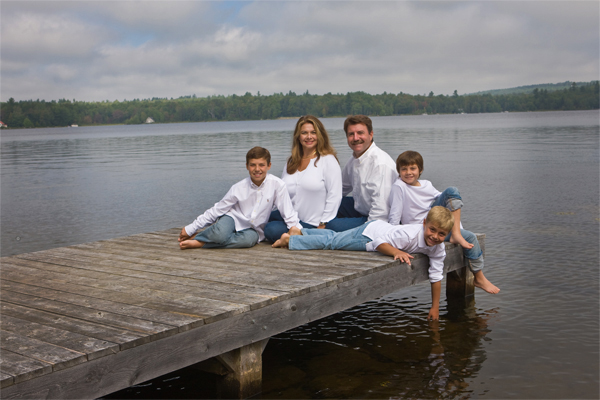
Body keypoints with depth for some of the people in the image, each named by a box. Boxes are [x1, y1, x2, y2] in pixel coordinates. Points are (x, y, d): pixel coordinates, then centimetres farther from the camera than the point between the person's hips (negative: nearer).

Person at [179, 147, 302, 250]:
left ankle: (198, 243, -27)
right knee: (220, 234, -37)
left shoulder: (277, 185, -14)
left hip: (253, 229, 1)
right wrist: (190, 228, -3)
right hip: (233, 219, -1)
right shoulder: (239, 188, -10)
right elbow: (216, 210, -3)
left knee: (249, 239, -37)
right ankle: (196, 237, -5)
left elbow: (288, 213, -7)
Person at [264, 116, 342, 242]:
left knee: (273, 230, -25)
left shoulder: (328, 160, -6)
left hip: (311, 224, -7)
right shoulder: (291, 162, 15)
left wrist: (323, 225, -15)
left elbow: (334, 196, -12)